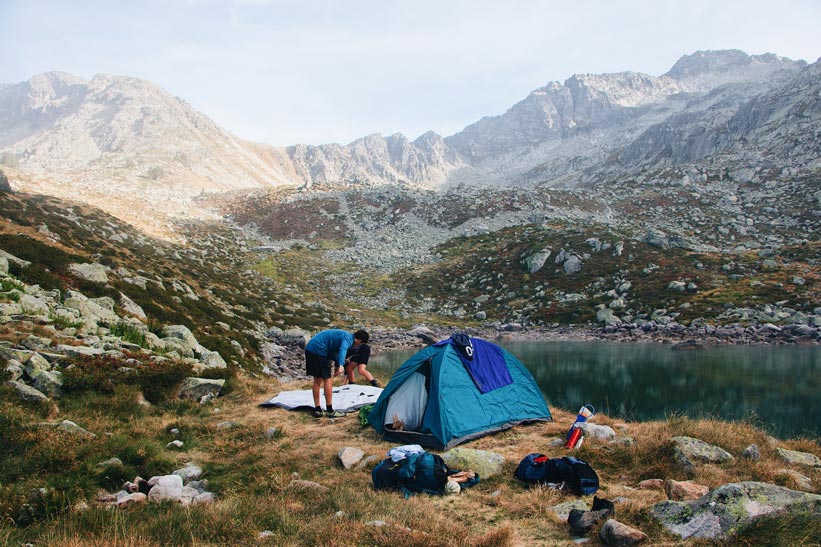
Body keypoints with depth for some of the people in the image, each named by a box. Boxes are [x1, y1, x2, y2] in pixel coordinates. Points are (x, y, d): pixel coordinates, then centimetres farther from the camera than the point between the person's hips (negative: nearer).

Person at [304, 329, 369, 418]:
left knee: (317, 380, 14)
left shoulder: (344, 335, 21)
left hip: (310, 348, 10)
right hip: (319, 350, -10)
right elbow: (343, 350, -29)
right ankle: (330, 411, 2)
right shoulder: (348, 338, -8)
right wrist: (341, 365, -44)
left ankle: (317, 410, 18)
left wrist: (337, 366, 41)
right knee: (328, 380, -2)